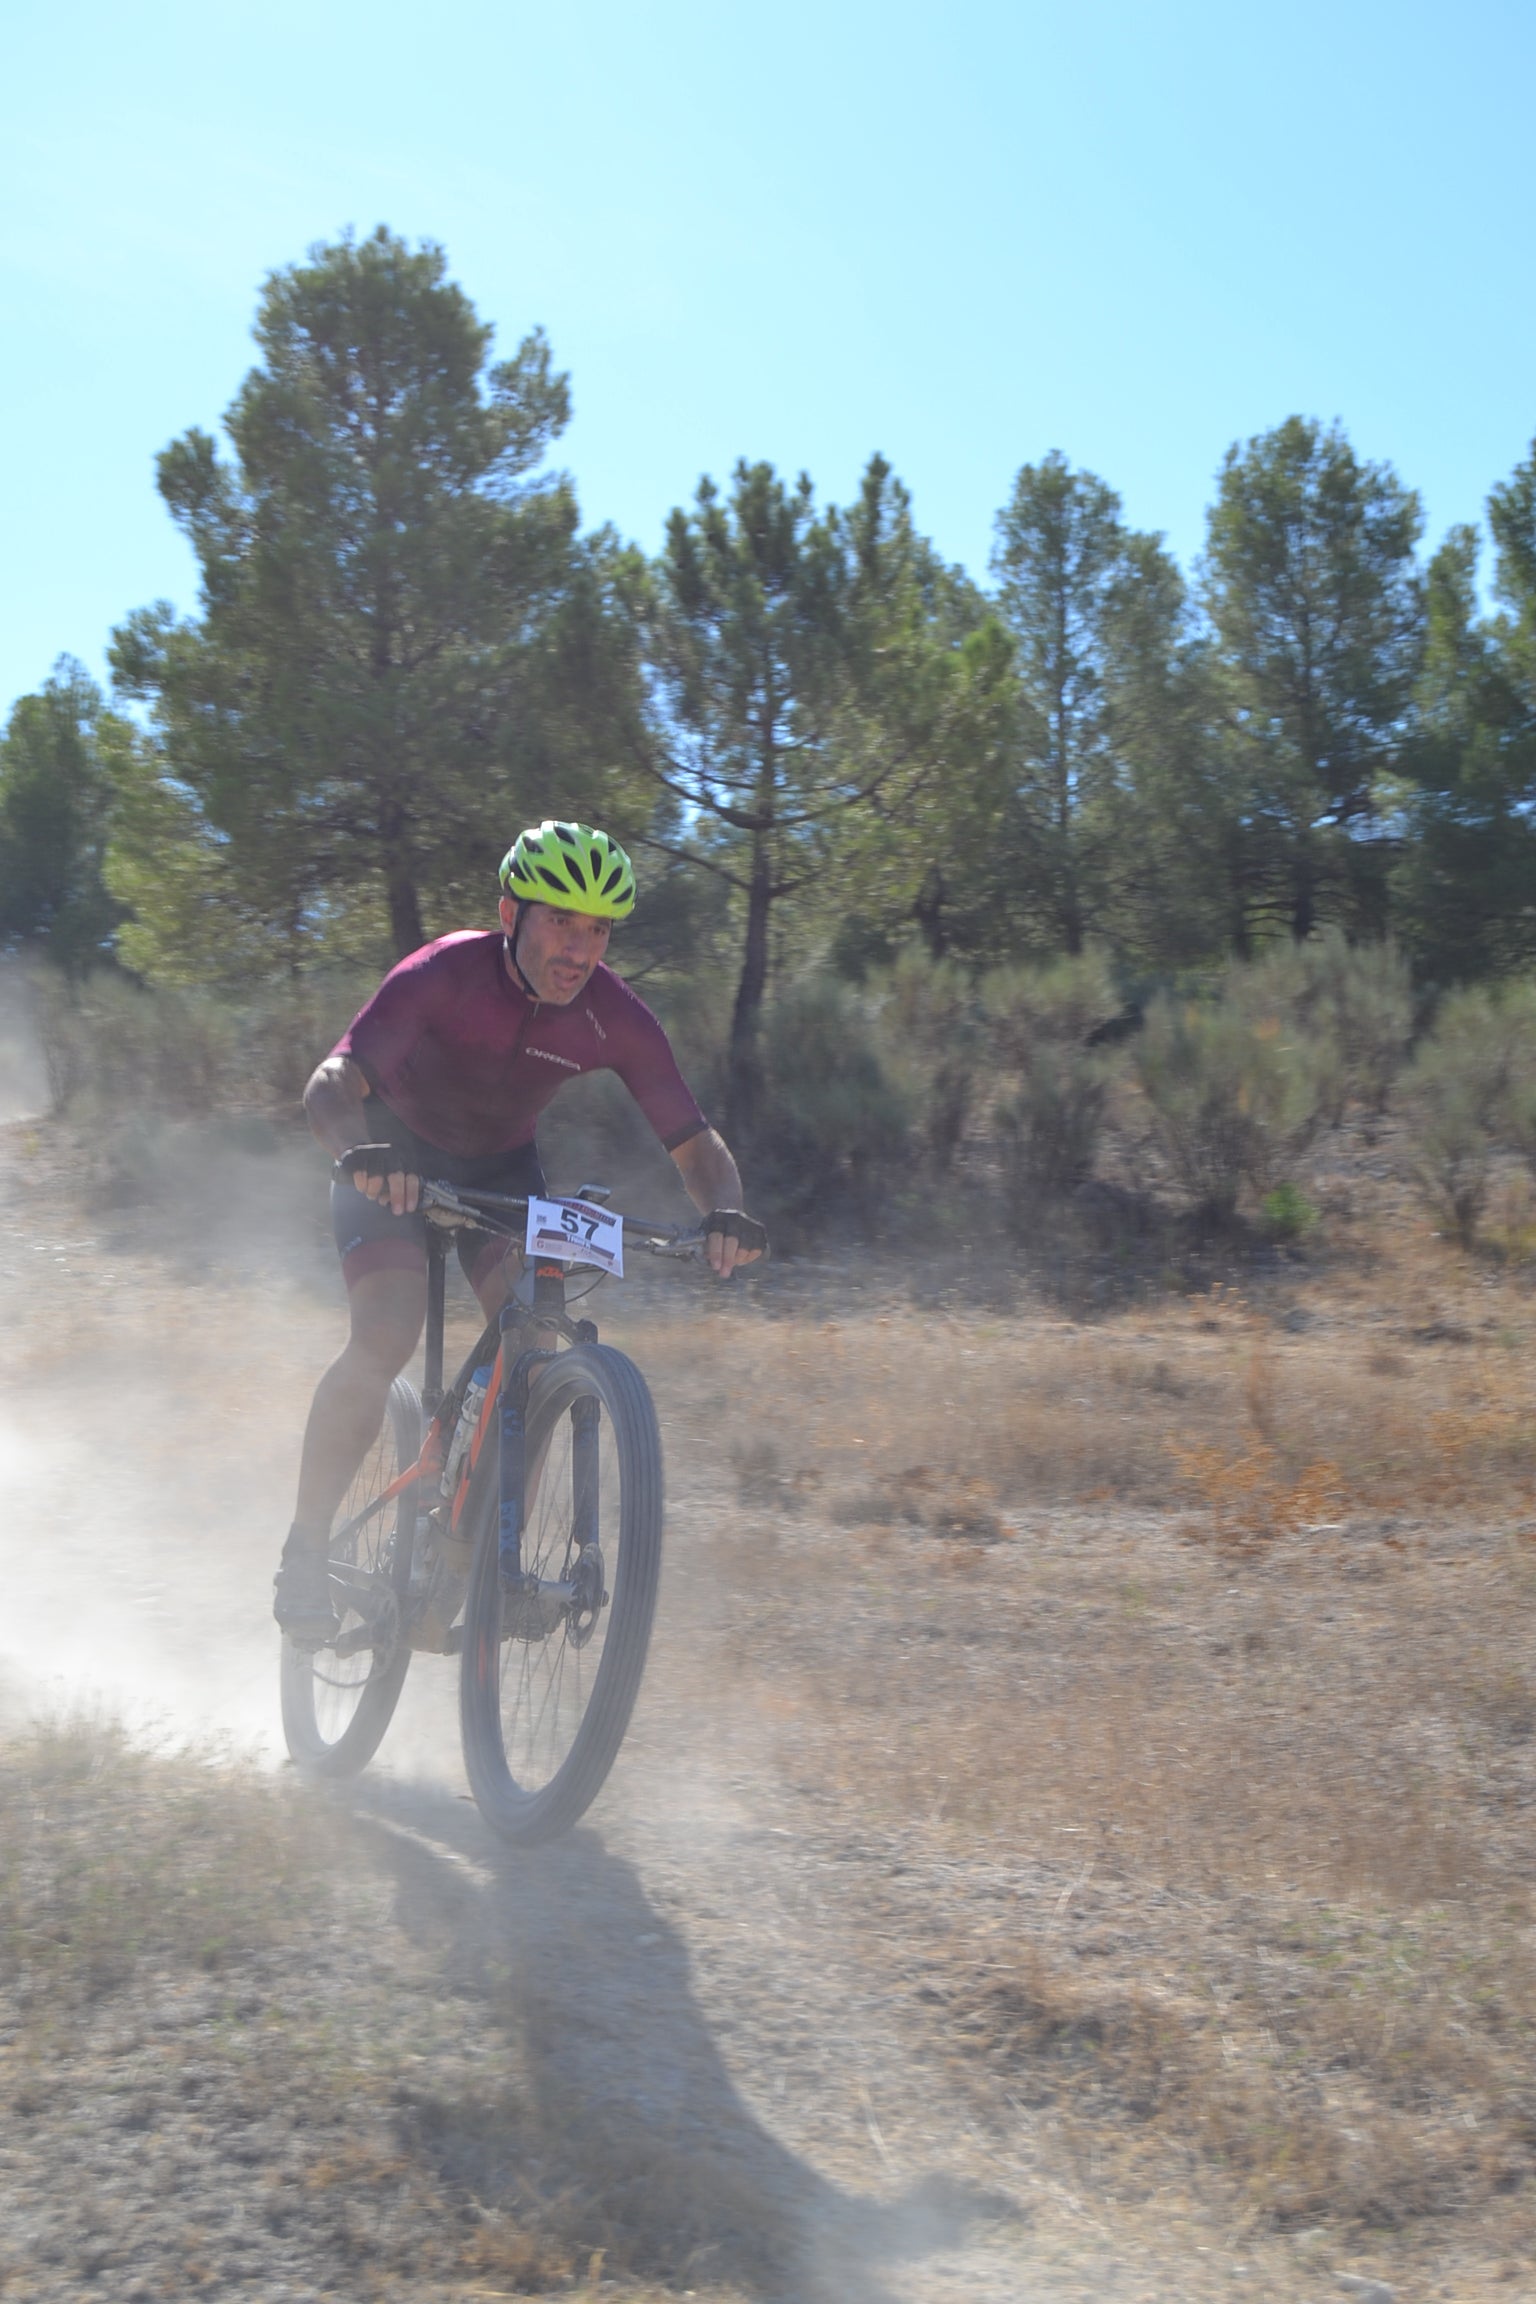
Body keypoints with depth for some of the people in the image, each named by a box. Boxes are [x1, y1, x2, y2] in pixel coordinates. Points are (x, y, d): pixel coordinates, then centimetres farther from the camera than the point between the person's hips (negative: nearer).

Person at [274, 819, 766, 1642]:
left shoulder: (614, 1016, -21)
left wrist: (724, 1213, -40)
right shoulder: (445, 974, -31)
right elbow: (331, 1085, -40)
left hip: (501, 1167, 4)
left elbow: (695, 1142, -17)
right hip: (396, 1155, -3)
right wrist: (363, 1156, -62)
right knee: (386, 1336, -25)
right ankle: (303, 1555, -11)